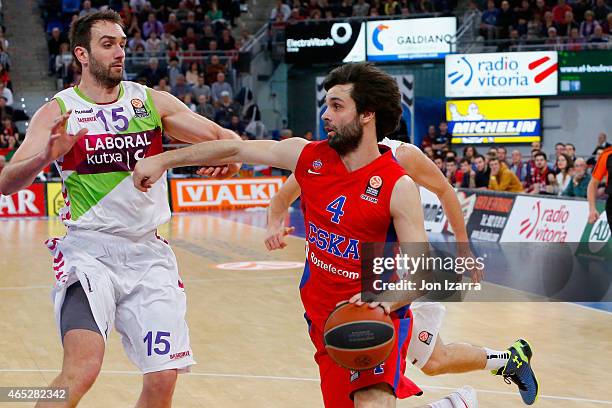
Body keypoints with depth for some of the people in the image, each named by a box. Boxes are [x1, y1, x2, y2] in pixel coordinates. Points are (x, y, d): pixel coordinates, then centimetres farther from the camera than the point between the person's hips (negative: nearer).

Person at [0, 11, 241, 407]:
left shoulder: (151, 101, 6)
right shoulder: (58, 112, -3)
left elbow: (220, 136, 5)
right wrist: (44, 157, -32)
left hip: (149, 252, 4)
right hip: (88, 251, -4)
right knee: (82, 369, -25)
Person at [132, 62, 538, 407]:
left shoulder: (398, 186, -16)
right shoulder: (308, 156, -2)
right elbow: (235, 149, 4)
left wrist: (387, 301, -37)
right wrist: (162, 160, 1)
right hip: (325, 319, 6)